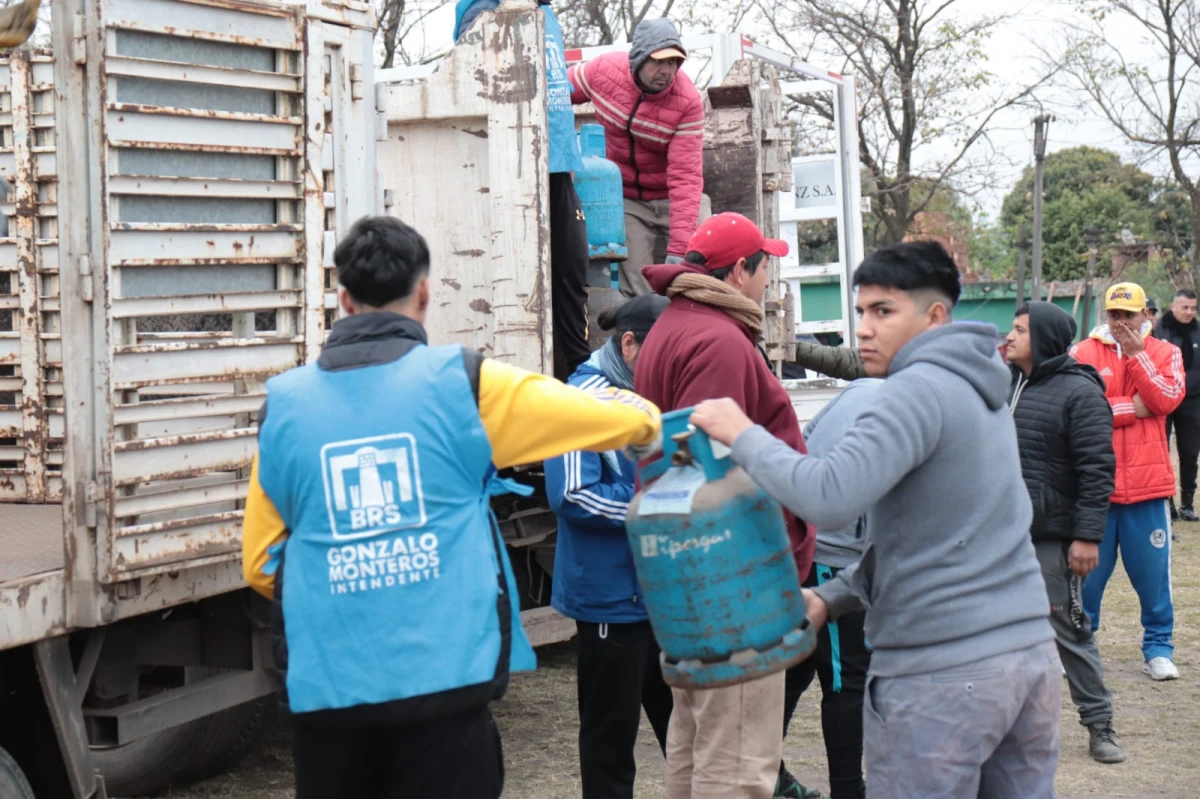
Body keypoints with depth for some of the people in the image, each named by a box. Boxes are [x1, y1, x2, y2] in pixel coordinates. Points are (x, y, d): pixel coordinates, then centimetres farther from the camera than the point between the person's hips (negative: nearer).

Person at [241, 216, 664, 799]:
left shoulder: (283, 406, 4)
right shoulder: (461, 383, -4)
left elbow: (260, 565, 9)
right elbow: (622, 418, 1)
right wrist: (650, 420, 24)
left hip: (327, 688, 3)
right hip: (445, 679, -2)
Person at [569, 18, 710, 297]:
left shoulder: (688, 101, -23)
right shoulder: (604, 69, -16)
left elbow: (685, 176, -27)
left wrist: (678, 248, -33)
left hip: (674, 198, -1)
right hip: (626, 198, 1)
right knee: (636, 289, -9)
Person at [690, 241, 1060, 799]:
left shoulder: (919, 389, -13)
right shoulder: (978, 389, 17)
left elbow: (830, 499, -26)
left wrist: (743, 435, -13)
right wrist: (833, 596, 10)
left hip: (942, 673, -9)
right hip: (1032, 652, 9)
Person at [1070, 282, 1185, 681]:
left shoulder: (1165, 353, 8)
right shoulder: (1082, 353, 2)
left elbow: (1166, 400, -8)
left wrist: (1136, 354, -11)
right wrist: (1132, 408, -12)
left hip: (1148, 483, 1)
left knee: (1152, 570, 5)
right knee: (1087, 571, 6)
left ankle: (1158, 647, 17)